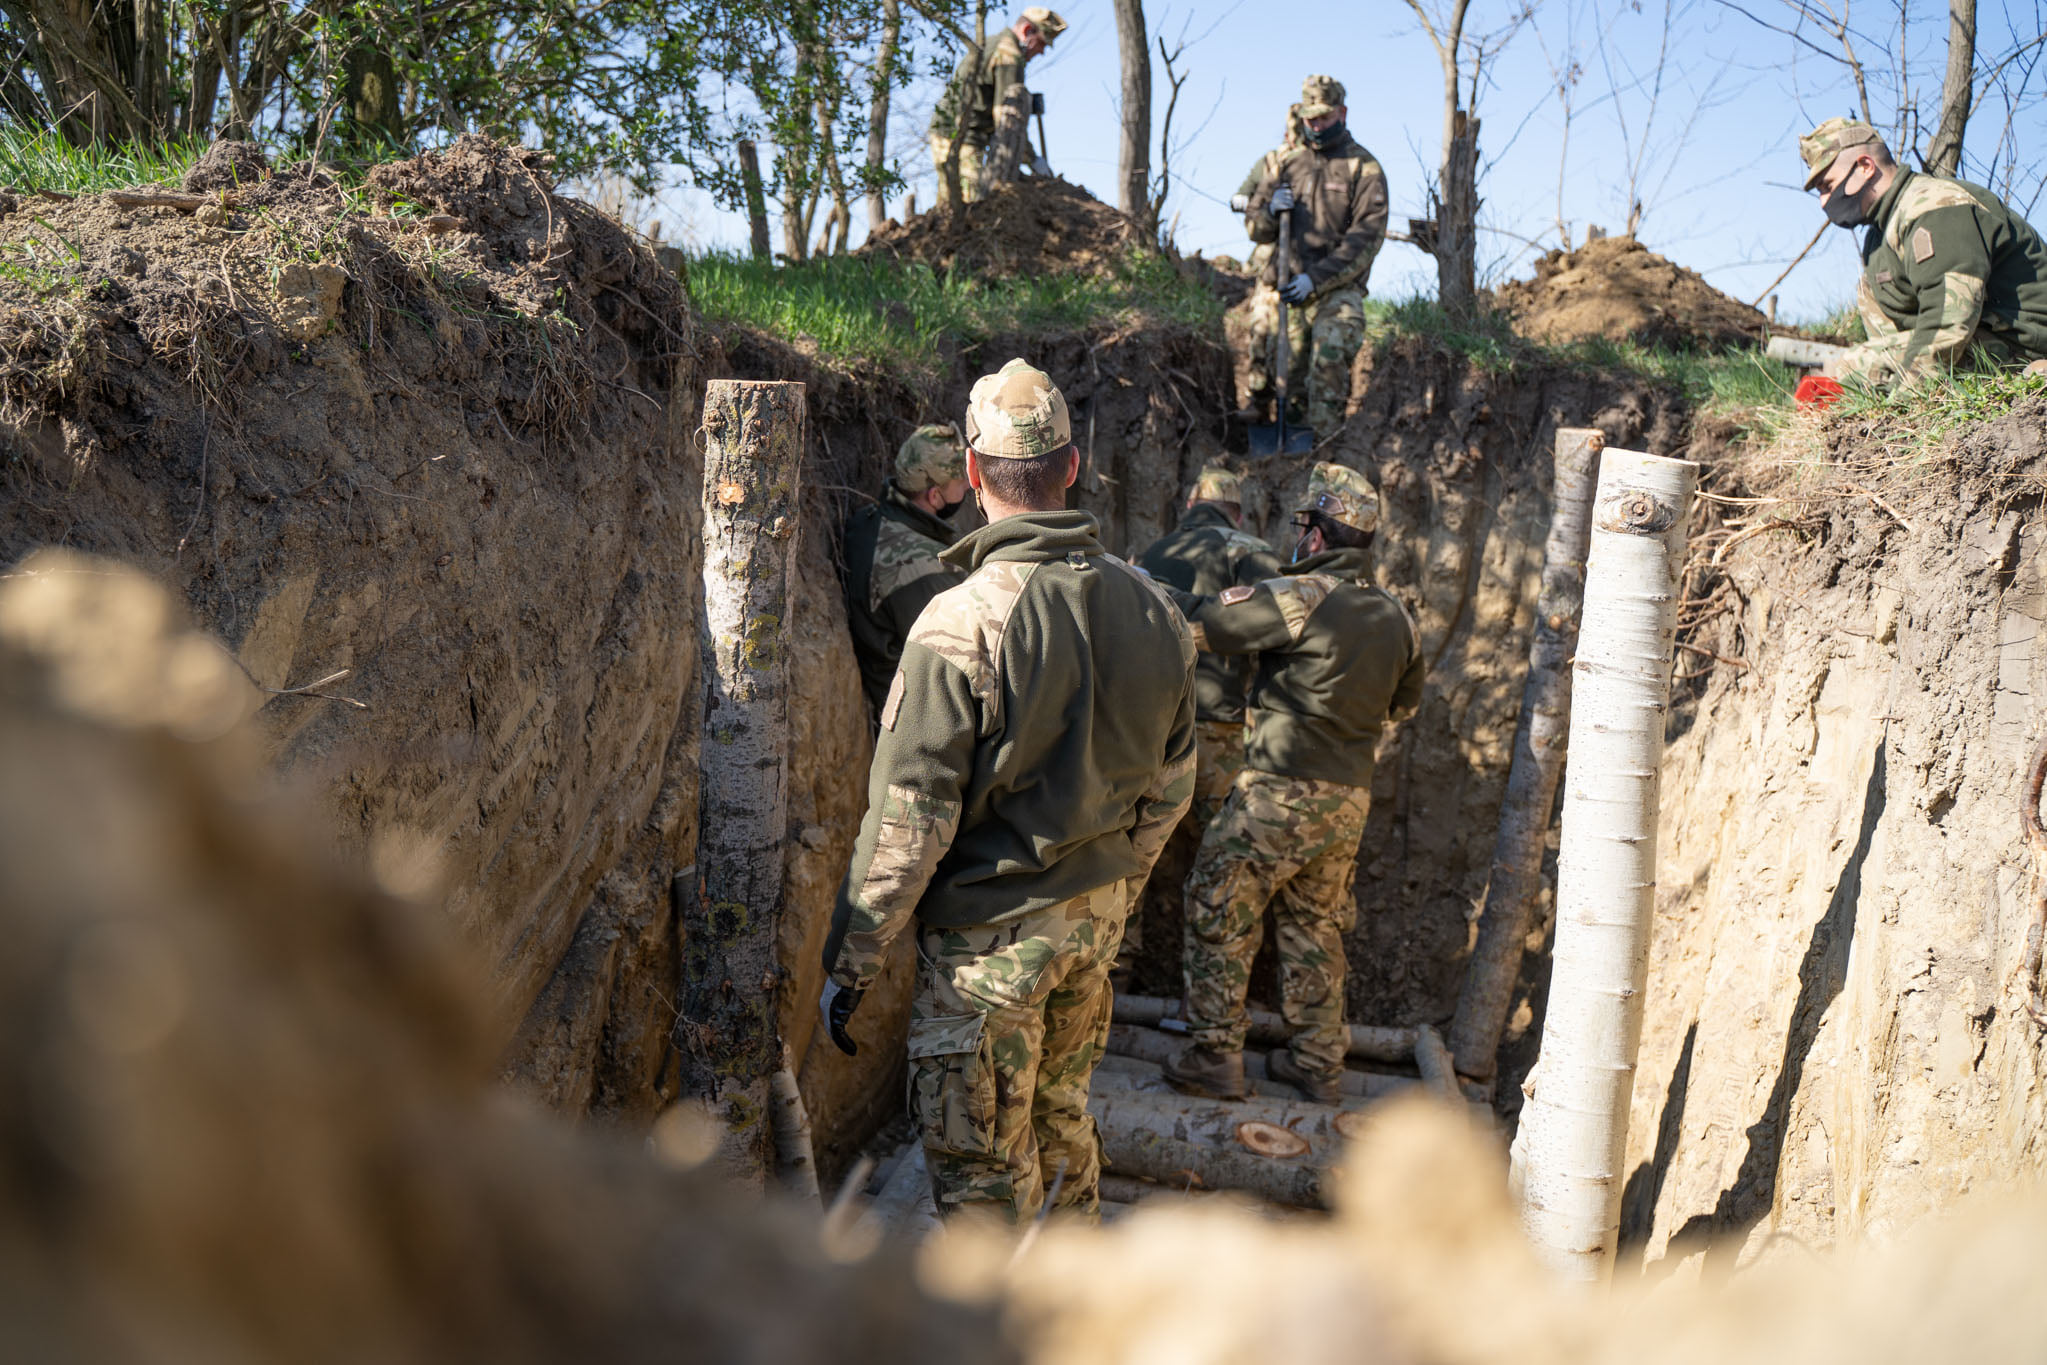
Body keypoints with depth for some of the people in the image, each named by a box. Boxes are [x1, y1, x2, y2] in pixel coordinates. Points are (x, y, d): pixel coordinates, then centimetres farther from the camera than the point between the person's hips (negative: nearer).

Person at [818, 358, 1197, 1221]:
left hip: (987, 931, -7)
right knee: (1062, 1121, 25)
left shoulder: (963, 623, -21)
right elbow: (1171, 786, 9)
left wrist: (851, 963, -9)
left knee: (980, 1168, 6)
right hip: (1094, 921, 7)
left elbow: (908, 817, -19)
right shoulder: (1154, 611, -1)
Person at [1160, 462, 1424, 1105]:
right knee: (1315, 926, 18)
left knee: (1218, 914, 5)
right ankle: (1318, 1062, 24)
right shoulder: (1396, 616, 7)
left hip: (1281, 792, -7)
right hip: (1350, 799, 7)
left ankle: (1215, 1058, 7)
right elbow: (1403, 701, 22)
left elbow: (1199, 623, -14)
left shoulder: (1302, 596, -15)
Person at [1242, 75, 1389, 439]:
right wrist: (1270, 211, -7)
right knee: (1284, 370, 2)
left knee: (1329, 357, -26)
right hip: (1286, 286, 5)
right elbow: (1254, 227, 19)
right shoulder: (1288, 164, 17)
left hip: (1337, 289, -5)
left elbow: (1367, 238, -7)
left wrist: (1316, 279, -17)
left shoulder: (1364, 167, 3)